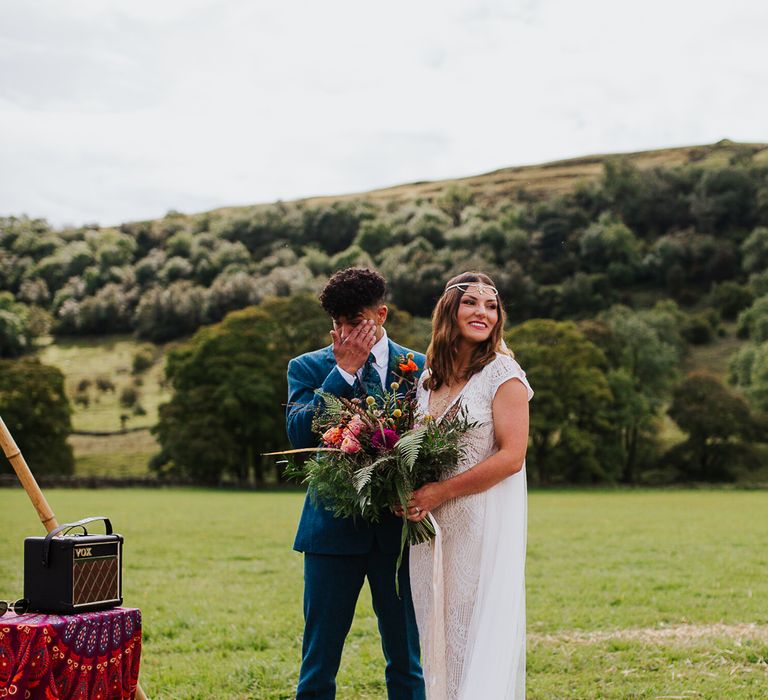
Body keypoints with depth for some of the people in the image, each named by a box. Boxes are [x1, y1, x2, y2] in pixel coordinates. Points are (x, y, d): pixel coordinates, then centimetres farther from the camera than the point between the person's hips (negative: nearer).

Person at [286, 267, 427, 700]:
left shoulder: (419, 368, 5)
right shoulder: (309, 367, 3)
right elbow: (299, 433, -12)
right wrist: (344, 370, -14)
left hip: (399, 530, 1)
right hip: (333, 530, -1)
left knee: (406, 657, 9)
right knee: (319, 661, 5)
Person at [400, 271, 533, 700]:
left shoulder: (502, 373, -7)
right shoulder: (428, 379, 12)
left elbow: (512, 456, -14)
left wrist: (440, 492, -16)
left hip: (485, 527, -6)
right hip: (432, 527, 6)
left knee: (479, 636, -2)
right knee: (440, 636, 10)